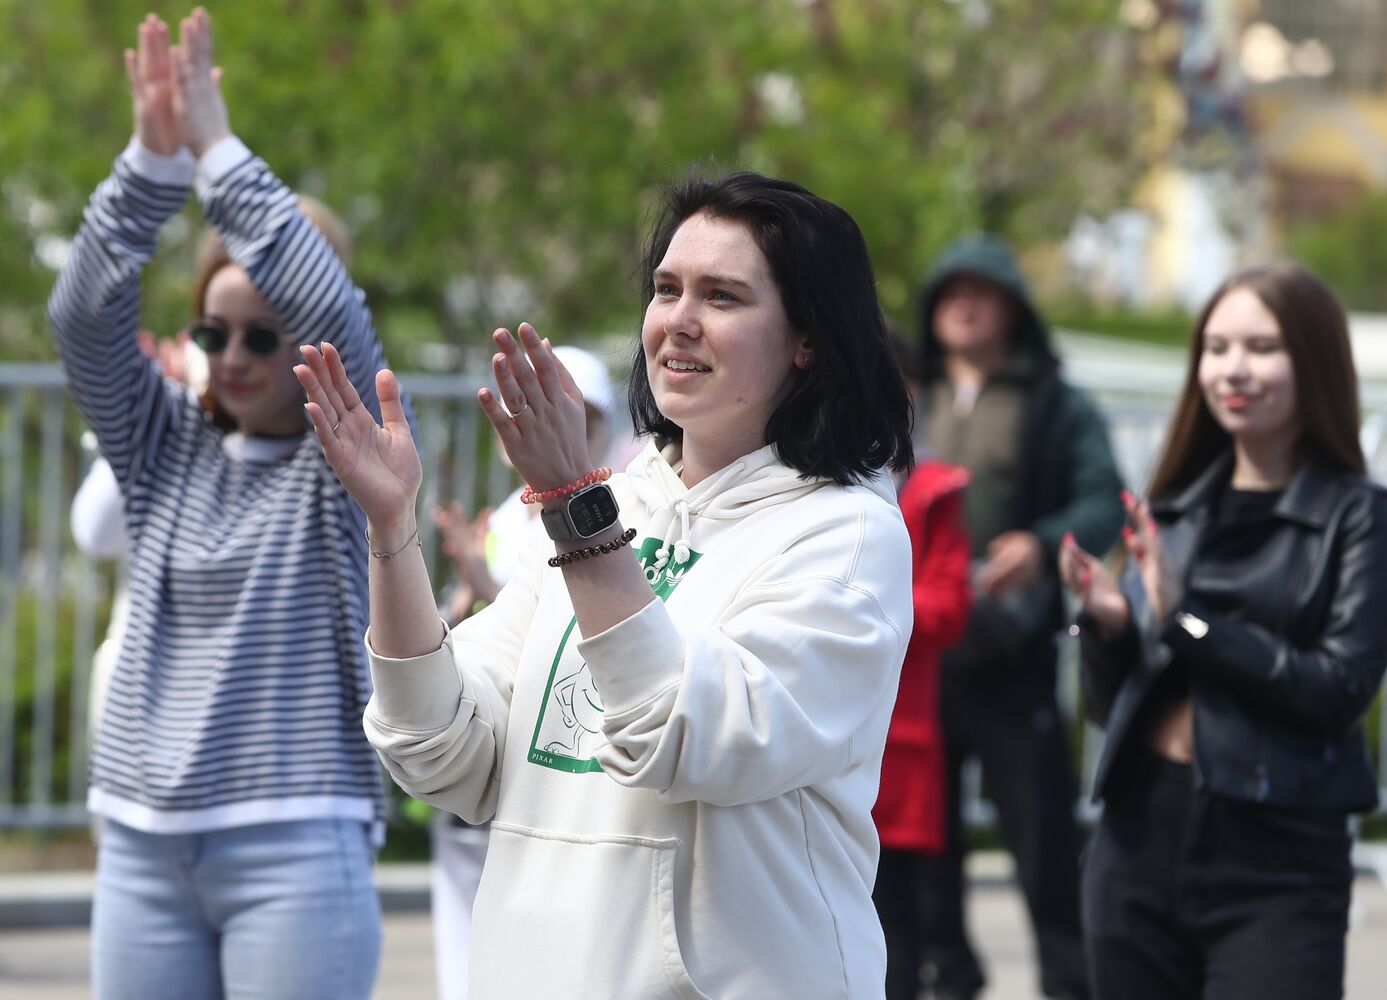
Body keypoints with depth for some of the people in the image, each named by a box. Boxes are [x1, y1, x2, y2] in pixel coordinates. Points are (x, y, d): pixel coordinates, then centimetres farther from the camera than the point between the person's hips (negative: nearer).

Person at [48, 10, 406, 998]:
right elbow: (87, 315, -1)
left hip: (295, 846, -4)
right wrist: (153, 158, -12)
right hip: (143, 843, 4)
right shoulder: (169, 446, 11)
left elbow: (334, 311, -16)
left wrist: (218, 150, -15)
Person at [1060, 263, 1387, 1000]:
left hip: (1276, 863, -5)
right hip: (1140, 840, 5)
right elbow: (1109, 706, 14)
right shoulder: (1172, 508, 11)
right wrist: (1108, 623, -6)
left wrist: (1187, 618, -16)